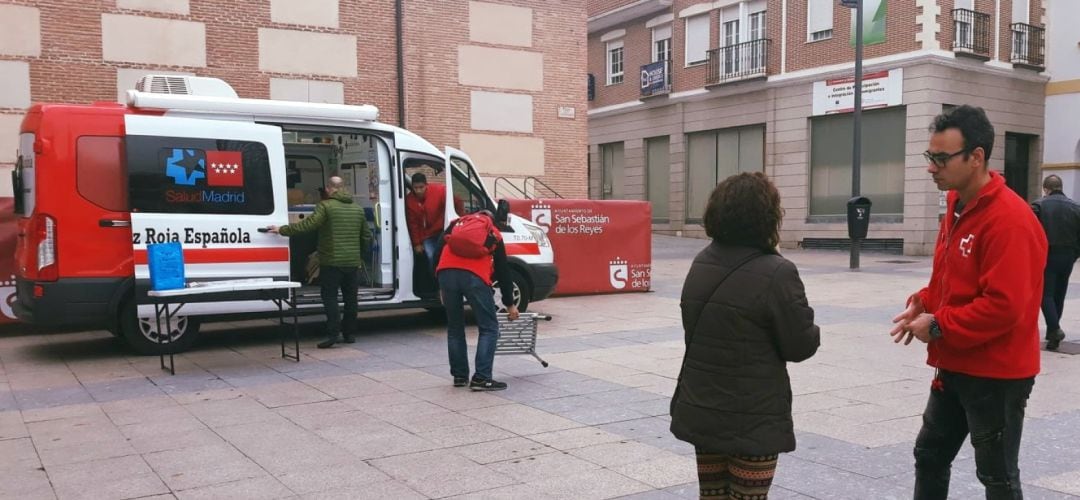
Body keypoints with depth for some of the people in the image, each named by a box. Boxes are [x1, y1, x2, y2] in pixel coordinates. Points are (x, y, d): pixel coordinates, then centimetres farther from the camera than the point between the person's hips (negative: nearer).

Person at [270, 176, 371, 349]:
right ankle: (350, 333, 18)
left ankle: (333, 333, -9)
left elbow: (307, 225, -15)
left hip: (331, 262, -5)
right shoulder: (358, 209, 11)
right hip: (353, 262, 5)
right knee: (350, 298, 11)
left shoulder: (326, 206, -8)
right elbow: (366, 237, 15)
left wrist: (282, 230, -7)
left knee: (330, 296, -1)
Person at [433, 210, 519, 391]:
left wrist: (442, 288, 25)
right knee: (489, 328, 7)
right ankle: (481, 378, 1)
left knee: (454, 328, 18)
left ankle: (459, 376, 23)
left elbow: (438, 252, 20)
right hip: (474, 276, -3)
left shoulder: (456, 224, 31)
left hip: (446, 273, 3)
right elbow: (503, 271, 27)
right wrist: (510, 304, 35)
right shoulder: (494, 234, 27)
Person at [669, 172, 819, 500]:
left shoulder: (701, 263, 3)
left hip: (701, 411, 6)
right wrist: (812, 332, 9)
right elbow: (800, 347, -13)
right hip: (752, 420, -6)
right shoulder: (775, 273, -20)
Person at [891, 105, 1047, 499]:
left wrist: (939, 327, -19)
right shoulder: (958, 207, 7)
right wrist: (923, 304, -1)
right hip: (955, 368, 9)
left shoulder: (1010, 220, -22)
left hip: (997, 375, -9)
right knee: (929, 455, 18)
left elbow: (1005, 305, -27)